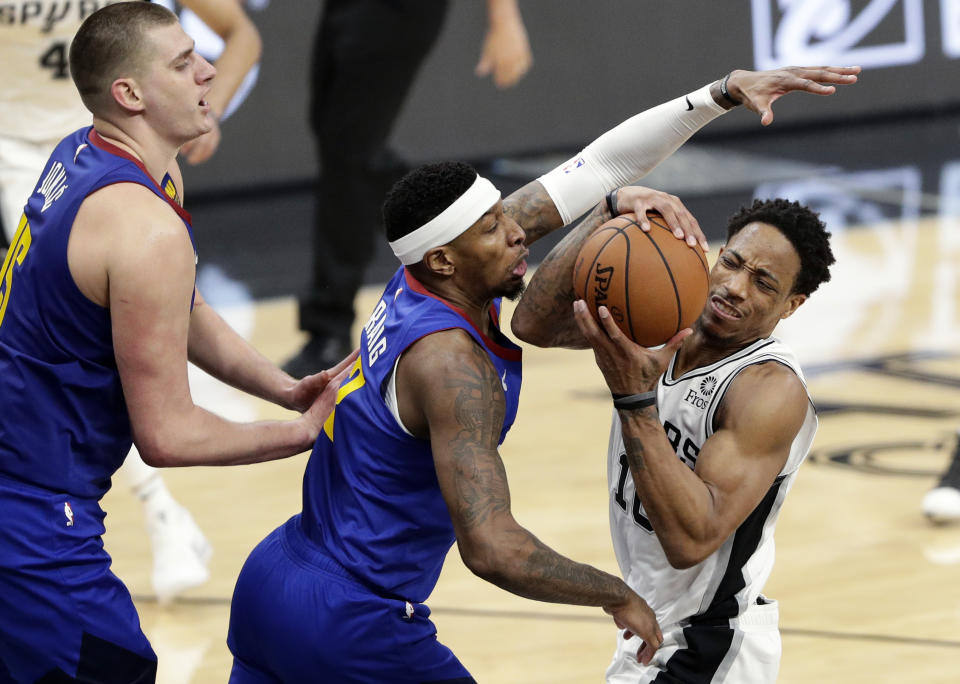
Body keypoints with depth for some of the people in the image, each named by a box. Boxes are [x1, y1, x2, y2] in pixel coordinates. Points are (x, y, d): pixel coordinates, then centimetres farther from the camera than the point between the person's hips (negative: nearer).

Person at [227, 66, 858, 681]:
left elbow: (597, 165, 4)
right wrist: (618, 597, -21)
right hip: (349, 630, -9)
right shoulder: (451, 364, -25)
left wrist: (723, 93, -2)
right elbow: (492, 548, -35)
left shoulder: (427, 275, 0)